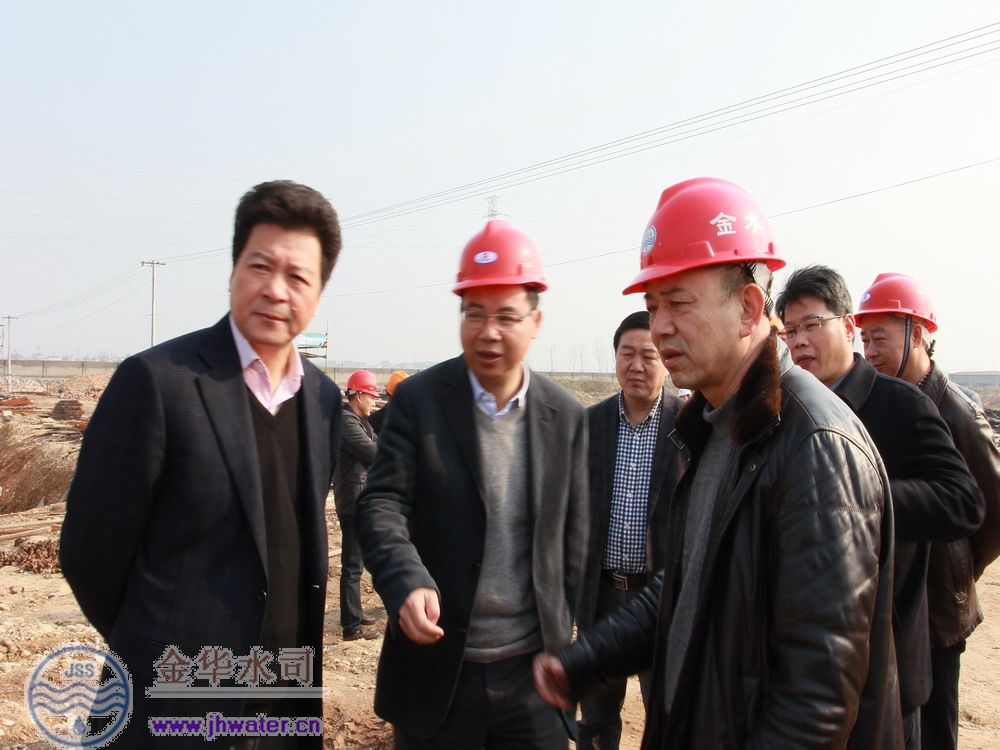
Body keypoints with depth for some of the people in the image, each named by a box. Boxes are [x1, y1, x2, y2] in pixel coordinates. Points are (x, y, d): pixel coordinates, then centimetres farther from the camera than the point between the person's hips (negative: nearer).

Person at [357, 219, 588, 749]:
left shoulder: (567, 417, 2)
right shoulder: (418, 400, -5)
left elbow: (572, 541, 7)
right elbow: (381, 505, -13)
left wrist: (561, 642, 6)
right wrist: (409, 584, -31)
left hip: (532, 677, 2)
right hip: (435, 674, -1)